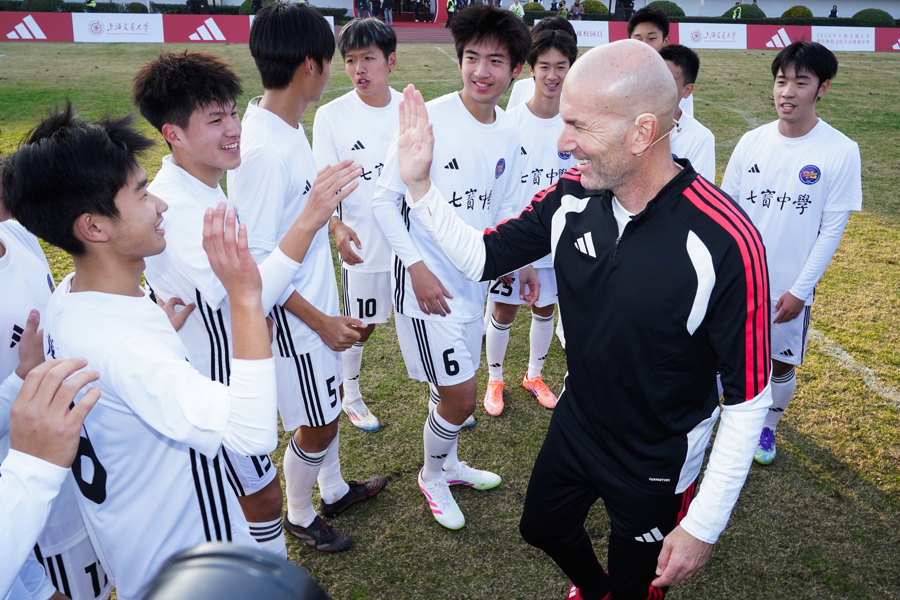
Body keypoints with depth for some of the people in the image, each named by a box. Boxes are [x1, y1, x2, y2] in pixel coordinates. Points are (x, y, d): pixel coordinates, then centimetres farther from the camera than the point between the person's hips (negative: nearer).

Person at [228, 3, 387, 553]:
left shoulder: (288, 126, 0)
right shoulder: (262, 148, -28)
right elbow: (254, 262, -26)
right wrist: (321, 320, -21)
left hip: (319, 298, 9)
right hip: (294, 316, -9)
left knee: (331, 403, 25)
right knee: (316, 425, 10)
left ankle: (333, 490, 49)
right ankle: (300, 516, 37)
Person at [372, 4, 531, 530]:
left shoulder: (509, 133, 3)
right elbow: (385, 199, -12)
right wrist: (417, 266, -19)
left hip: (473, 279, 6)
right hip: (427, 282, -6)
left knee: (453, 387, 20)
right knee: (461, 395, -3)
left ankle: (448, 464, 44)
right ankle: (432, 474, 25)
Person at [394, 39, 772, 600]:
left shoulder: (724, 241, -31)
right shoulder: (570, 197, -15)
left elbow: (748, 398, -22)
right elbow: (481, 256, -1)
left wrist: (705, 524, -17)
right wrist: (419, 183, -14)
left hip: (659, 466, -5)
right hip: (574, 424, 6)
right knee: (544, 528, 28)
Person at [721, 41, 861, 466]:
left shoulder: (841, 152, -11)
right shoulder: (751, 142, -3)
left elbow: (832, 228, -9)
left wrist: (801, 289, -12)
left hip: (789, 287, -2)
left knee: (781, 365, 13)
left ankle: (767, 427, 39)